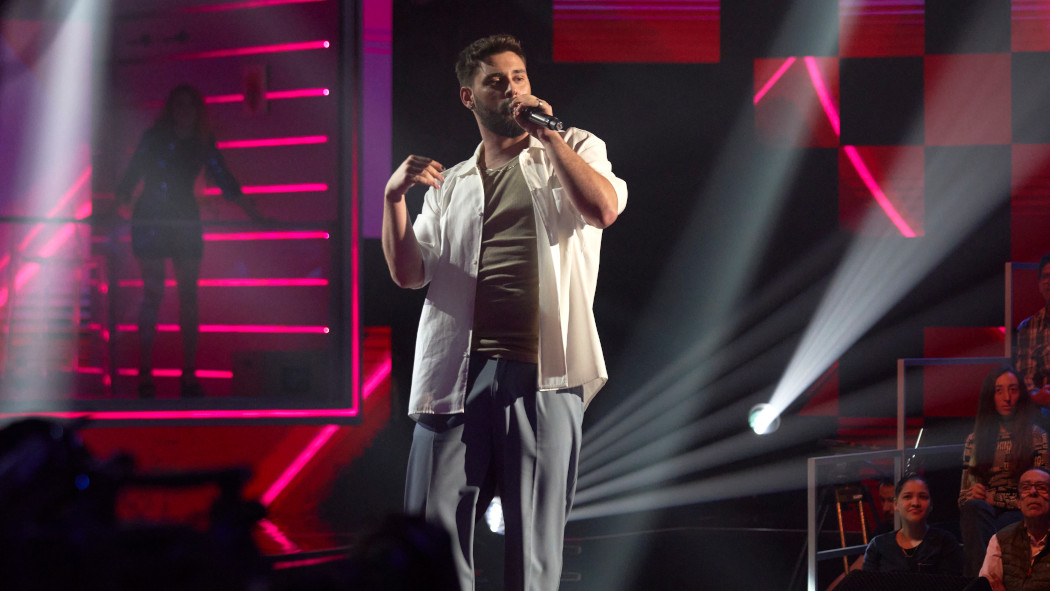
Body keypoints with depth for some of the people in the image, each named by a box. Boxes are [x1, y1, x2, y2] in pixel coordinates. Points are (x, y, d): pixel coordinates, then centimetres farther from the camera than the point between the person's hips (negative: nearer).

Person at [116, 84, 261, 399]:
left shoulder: (202, 143, 6)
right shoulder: (154, 137, -2)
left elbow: (224, 180, 10)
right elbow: (131, 177, -4)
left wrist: (255, 214, 7)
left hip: (186, 224, 3)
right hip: (150, 220, -3)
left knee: (189, 296, 0)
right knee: (153, 293, -8)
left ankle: (189, 375, 3)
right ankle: (145, 374, -5)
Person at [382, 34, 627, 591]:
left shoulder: (573, 151, 13)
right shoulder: (450, 185, 22)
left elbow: (603, 208, -9)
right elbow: (408, 272, 14)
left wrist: (546, 134, -6)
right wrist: (393, 198, 1)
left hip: (539, 376, -3)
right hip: (458, 373, 3)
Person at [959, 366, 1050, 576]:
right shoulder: (974, 440, 22)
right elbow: (963, 494, 21)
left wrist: (995, 499, -8)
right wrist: (973, 494, -6)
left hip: (1019, 513, -2)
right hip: (979, 512, 3)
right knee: (975, 506, -38)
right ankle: (980, 576, -55)